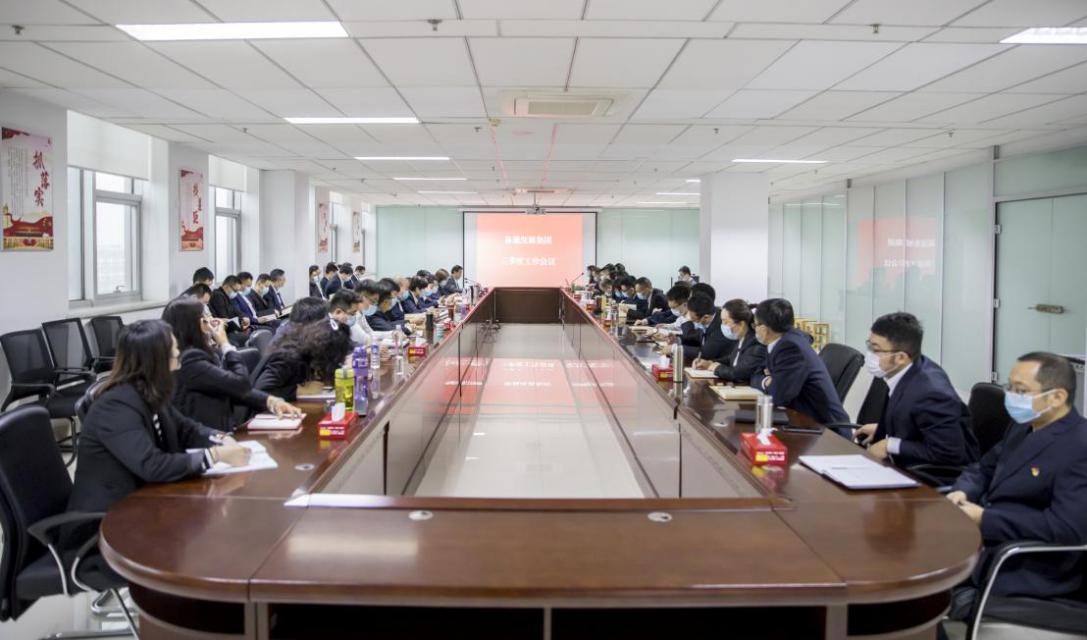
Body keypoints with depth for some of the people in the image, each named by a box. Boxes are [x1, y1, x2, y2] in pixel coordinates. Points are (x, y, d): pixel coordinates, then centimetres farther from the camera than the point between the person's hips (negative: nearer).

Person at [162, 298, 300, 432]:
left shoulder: (197, 353, 11)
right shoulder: (191, 360, -19)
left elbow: (232, 390, 10)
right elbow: (241, 384, -21)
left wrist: (271, 401, -7)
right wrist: (225, 344, -8)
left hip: (220, 432, 9)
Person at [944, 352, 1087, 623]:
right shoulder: (1024, 425, 8)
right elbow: (984, 469, 17)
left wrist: (984, 519, -23)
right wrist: (962, 491, -6)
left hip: (1035, 569, -8)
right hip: (988, 537, 8)